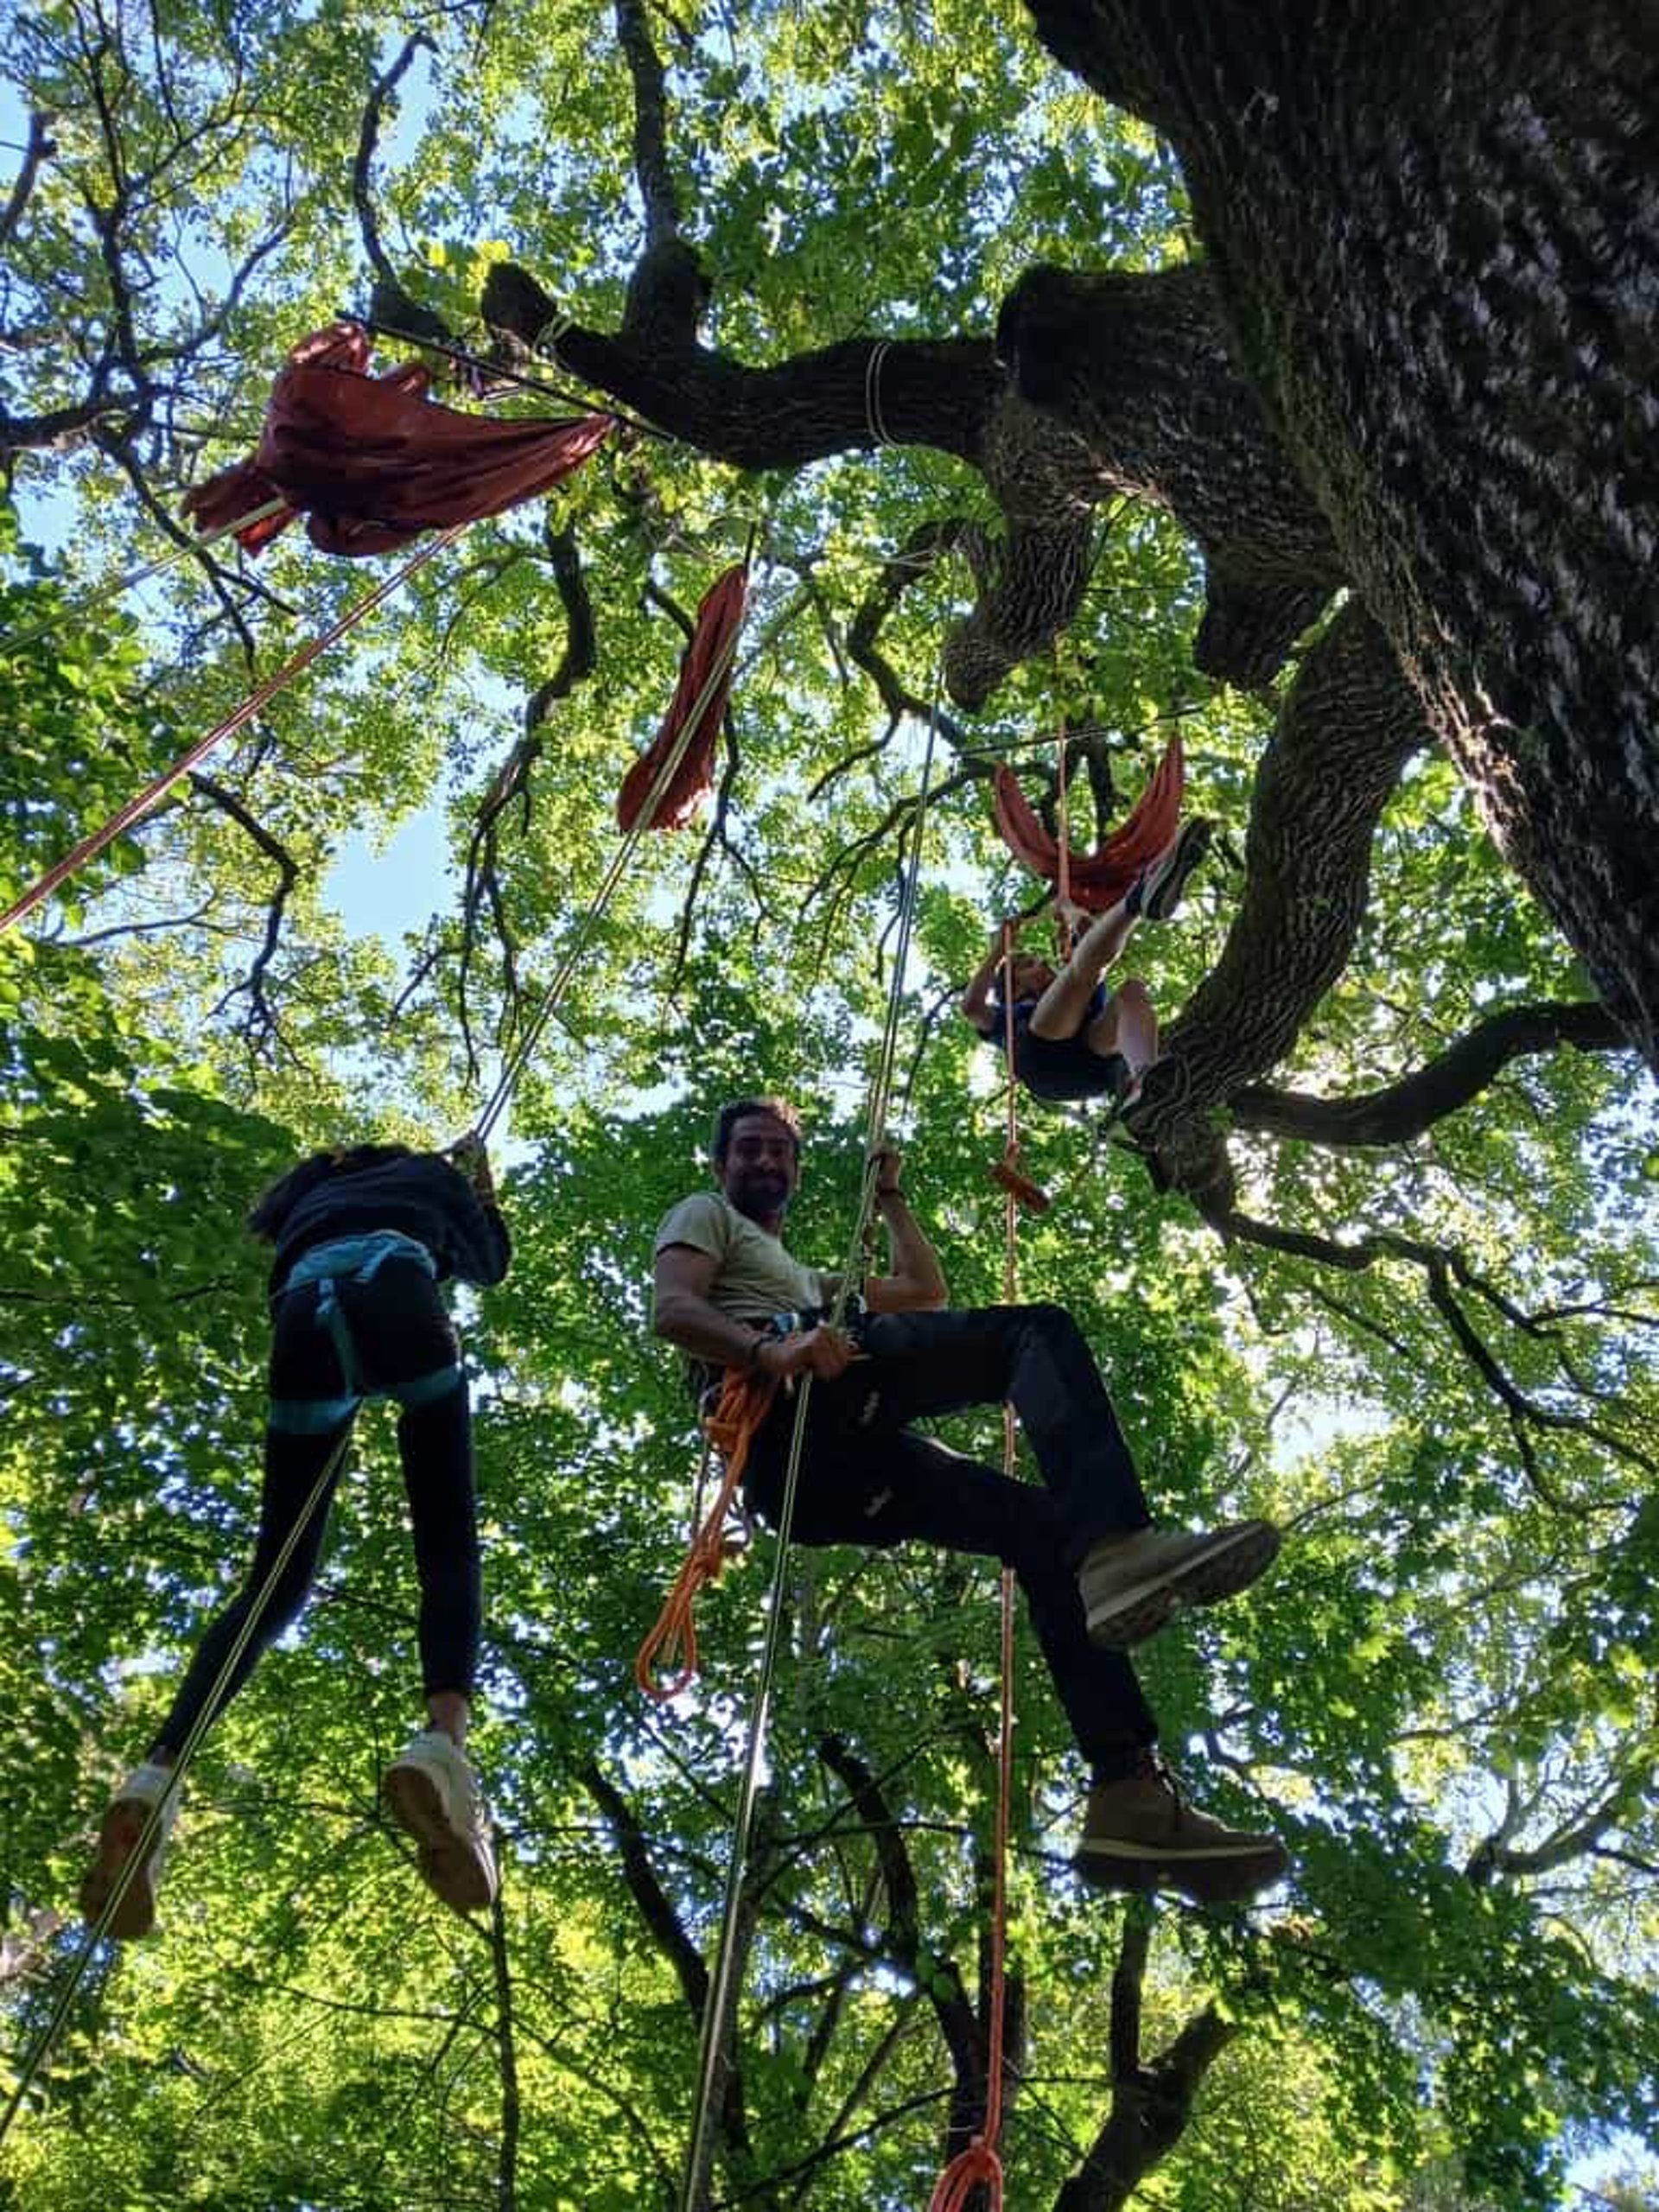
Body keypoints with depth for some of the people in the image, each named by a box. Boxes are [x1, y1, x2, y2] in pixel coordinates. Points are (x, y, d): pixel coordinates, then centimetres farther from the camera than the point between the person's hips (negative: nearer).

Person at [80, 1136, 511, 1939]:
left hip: (302, 1315, 3)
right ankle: (444, 1742, -35)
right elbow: (490, 1259, 46)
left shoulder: (318, 1181, 44)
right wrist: (478, 1176, 62)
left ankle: (160, 1771, -21)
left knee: (276, 1580, 4)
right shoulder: (431, 1173, 37)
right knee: (449, 1547, -5)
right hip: (394, 1290, -3)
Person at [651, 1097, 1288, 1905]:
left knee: (1050, 1532, -4)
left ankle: (1130, 1795, -14)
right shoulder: (706, 1216, 23)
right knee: (1038, 1330, -19)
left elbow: (926, 1293, 49)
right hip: (784, 1412, -8)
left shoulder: (804, 1278, 48)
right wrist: (772, 1348, -19)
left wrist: (890, 1199, 46)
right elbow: (673, 1310, 0)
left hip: (839, 1469, 8)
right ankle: (1117, 1548, -44)